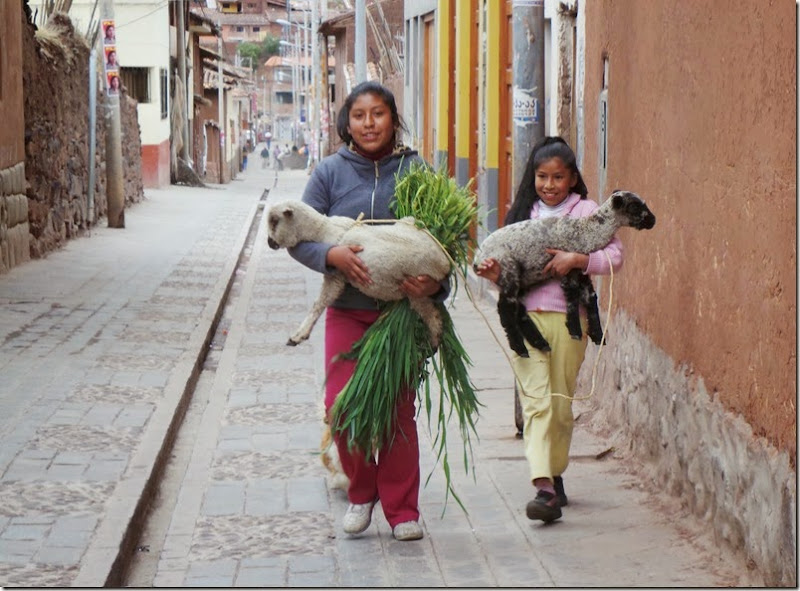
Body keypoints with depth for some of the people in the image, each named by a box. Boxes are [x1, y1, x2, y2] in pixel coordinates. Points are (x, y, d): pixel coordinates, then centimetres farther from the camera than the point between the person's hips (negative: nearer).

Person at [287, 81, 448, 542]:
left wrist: (436, 283, -18)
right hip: (348, 309, 1)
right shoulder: (331, 172, 1)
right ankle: (362, 491, 21)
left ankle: (402, 509, 19)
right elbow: (299, 237, 0)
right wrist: (332, 254, -20)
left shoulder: (417, 172, -1)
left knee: (399, 409, 4)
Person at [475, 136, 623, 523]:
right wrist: (495, 273, -7)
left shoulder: (586, 212, 5)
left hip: (566, 316, -1)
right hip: (524, 315, 1)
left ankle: (555, 476, 26)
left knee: (561, 403, 7)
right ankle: (544, 488, -19)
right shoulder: (522, 213, 15)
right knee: (536, 400, -10)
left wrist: (576, 259, -17)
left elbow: (614, 255, -4)